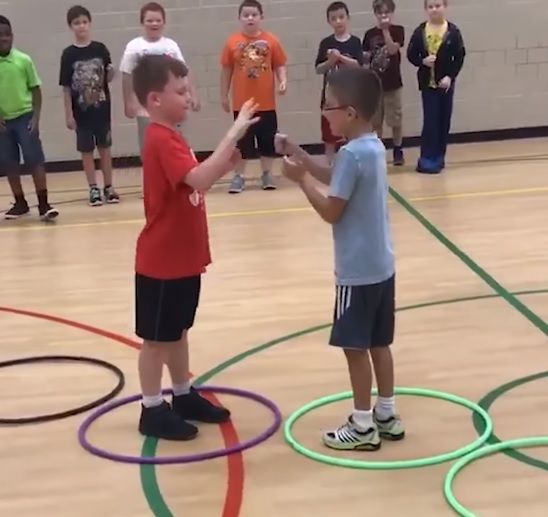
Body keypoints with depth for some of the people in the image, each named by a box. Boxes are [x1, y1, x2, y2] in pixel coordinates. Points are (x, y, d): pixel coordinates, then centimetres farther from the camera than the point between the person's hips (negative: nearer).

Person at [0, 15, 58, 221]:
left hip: (25, 117, -2)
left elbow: (36, 89, 2)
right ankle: (20, 203, 21)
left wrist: (36, 117, -6)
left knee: (35, 160, -7)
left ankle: (43, 204, -6)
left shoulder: (24, 60, -3)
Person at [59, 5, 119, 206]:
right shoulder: (69, 54, -4)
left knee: (105, 147, 9)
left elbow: (108, 79, 7)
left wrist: (111, 72, -14)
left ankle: (108, 187, 18)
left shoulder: (100, 49, -1)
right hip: (81, 110, -1)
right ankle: (93, 189, 14)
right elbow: (66, 87, -4)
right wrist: (68, 114, -6)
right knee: (86, 150, 5)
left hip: (101, 107, 1)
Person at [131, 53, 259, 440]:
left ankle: (184, 396, 31)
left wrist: (224, 165, -1)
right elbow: (199, 180, -36)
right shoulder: (161, 141, -22)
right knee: (157, 337, 3)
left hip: (183, 257, 9)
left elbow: (194, 183, 16)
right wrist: (234, 134, -36)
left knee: (178, 331, 19)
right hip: (162, 261, -9)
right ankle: (153, 410, 13)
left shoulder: (172, 137, 10)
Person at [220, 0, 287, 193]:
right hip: (242, 102, 0)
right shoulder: (232, 42, -3)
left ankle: (267, 174, 24)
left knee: (268, 140, 10)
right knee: (242, 141, 8)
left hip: (266, 102, 1)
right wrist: (224, 96, 6)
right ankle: (239, 176, 17)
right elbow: (227, 70, 3)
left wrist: (283, 81, -15)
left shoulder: (271, 40, -3)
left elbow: (279, 66, 3)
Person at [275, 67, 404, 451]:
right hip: (381, 264, 9)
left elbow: (331, 211, -19)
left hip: (358, 270, -9)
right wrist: (298, 155, 10)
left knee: (355, 346, 2)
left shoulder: (352, 153, -22)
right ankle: (387, 415, 25)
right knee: (378, 342, 16)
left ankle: (363, 427, 10)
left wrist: (301, 178, -10)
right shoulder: (373, 146, 7)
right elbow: (335, 178, 17)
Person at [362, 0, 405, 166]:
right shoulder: (370, 34, 4)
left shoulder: (397, 30, -3)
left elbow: (393, 49, -18)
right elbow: (364, 59, 5)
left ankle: (398, 150, 17)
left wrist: (385, 30, -22)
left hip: (392, 82, -2)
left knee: (396, 120, 4)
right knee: (375, 121, 8)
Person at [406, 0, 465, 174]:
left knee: (444, 121, 8)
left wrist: (450, 76, -13)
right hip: (427, 82, -1)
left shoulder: (452, 31, -3)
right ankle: (428, 159, -2)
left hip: (446, 82, 1)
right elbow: (411, 55, 2)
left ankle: (438, 157, 19)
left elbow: (460, 57, -3)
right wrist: (422, 61, -17)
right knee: (431, 121, -5)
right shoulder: (420, 31, -2)